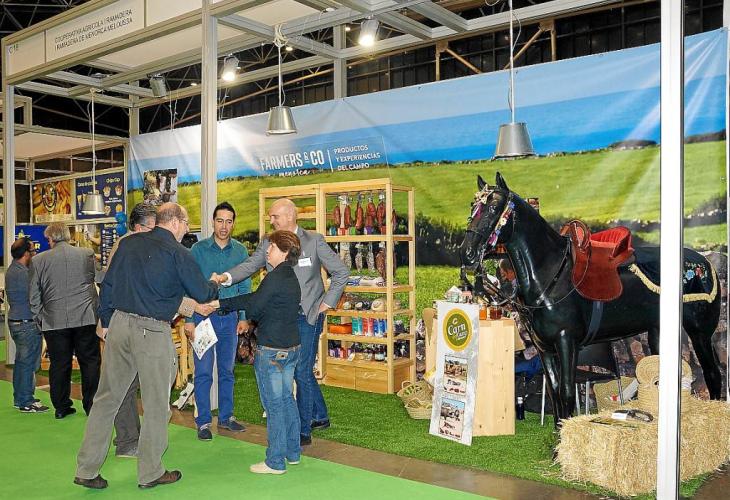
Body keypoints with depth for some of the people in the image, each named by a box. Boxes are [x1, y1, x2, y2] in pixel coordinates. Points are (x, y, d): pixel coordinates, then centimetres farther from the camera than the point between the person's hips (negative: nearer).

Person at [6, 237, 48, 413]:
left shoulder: (11, 270, 13)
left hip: (15, 320, 10)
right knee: (28, 362, -3)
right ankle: (26, 402, 3)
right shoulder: (23, 272, -19)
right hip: (27, 323, -10)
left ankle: (19, 398, 25)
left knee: (21, 361, 17)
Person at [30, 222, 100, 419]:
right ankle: (91, 405, 11)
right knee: (90, 362, 7)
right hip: (85, 318, 0)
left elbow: (34, 297, 3)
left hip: (54, 321, 1)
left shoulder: (39, 260, 0)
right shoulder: (87, 254, 0)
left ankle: (61, 407, 17)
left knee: (59, 365, 9)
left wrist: (39, 319, 13)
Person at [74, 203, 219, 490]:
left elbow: (107, 284, 12)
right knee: (156, 404, 7)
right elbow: (202, 294, -1)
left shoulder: (129, 243, 9)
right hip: (152, 331, -6)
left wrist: (106, 321, 20)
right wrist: (215, 285, 21)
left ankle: (86, 470, 18)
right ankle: (150, 473, 18)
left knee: (107, 397, 12)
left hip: (119, 325, 6)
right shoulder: (177, 253, -7)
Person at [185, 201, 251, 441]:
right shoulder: (198, 249, -4)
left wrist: (243, 317, 2)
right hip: (203, 316, -3)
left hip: (230, 318, 3)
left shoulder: (240, 251, 4)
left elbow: (245, 287, 8)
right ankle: (203, 421, 11)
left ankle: (226, 417, 24)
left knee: (227, 371, 12)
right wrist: (189, 319, -9)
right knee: (203, 372, 1)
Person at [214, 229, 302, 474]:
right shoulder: (291, 277, 11)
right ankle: (292, 452, 27)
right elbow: (254, 298, 14)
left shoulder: (275, 278, -18)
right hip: (291, 347, 9)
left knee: (274, 405, -1)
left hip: (271, 350, -9)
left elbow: (253, 307, -14)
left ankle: (275, 462, 8)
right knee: (287, 399, 17)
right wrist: (221, 303, 12)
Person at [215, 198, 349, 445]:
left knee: (302, 371, -4)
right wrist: (226, 277, -25)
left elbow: (341, 271, -3)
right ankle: (320, 416, 34)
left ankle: (303, 430, 9)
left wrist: (328, 301, -7)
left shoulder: (314, 241, -6)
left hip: (308, 315, -5)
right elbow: (250, 265, -7)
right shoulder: (268, 243, 4)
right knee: (302, 369, 15)